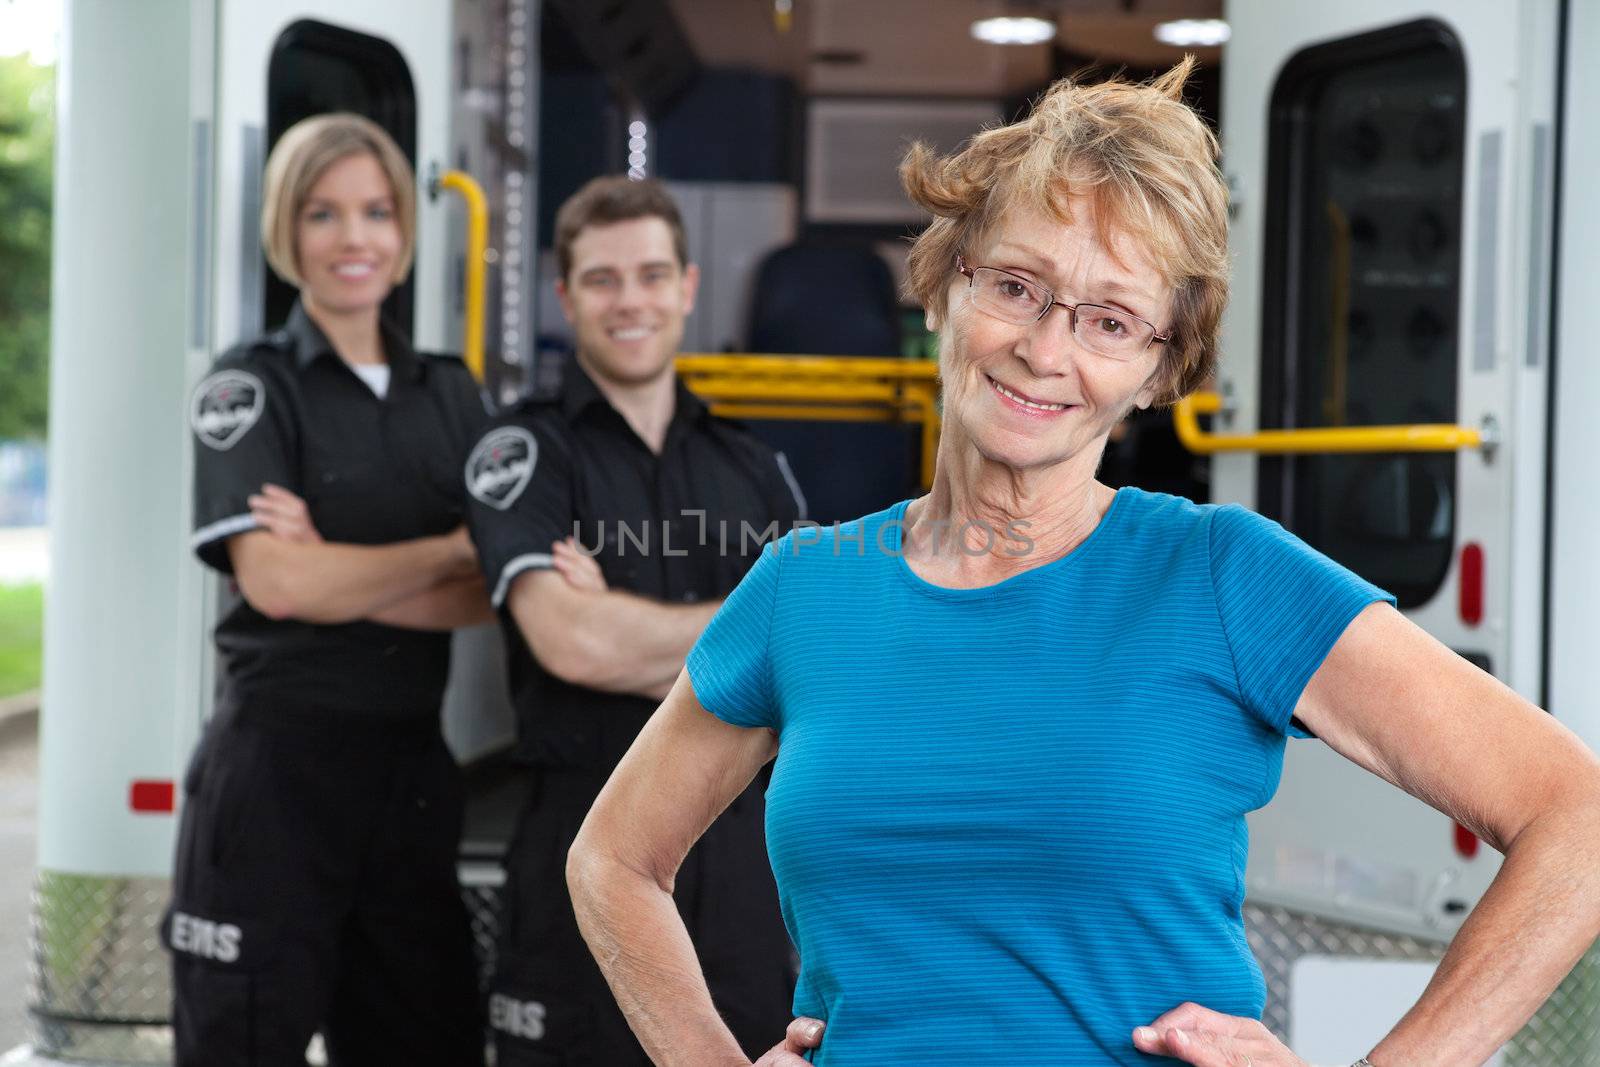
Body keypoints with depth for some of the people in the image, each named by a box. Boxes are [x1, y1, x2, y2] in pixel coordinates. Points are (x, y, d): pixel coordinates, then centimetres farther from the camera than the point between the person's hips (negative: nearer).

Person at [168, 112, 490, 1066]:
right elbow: (276, 582, -16)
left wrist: (342, 573, -14)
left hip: (412, 764, 5)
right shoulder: (251, 389, -2)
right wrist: (451, 552, -6)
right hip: (278, 762, -5)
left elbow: (494, 592, 1)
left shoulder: (449, 393, 11)